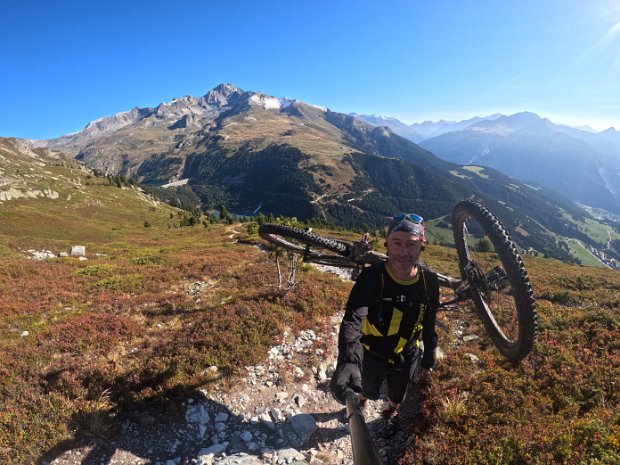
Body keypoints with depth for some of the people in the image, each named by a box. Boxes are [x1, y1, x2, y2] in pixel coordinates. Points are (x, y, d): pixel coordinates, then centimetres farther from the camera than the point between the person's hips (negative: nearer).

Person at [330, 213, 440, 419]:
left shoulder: (429, 281, -20)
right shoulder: (372, 277, -32)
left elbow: (429, 322, -3)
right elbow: (352, 320, -47)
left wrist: (430, 352, 9)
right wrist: (348, 363, -63)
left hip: (407, 358, 2)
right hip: (373, 355, -2)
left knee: (397, 395, 28)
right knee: (367, 389, 27)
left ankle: (391, 411, 64)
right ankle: (360, 404, 63)